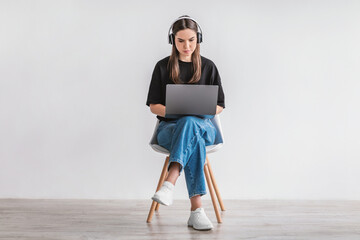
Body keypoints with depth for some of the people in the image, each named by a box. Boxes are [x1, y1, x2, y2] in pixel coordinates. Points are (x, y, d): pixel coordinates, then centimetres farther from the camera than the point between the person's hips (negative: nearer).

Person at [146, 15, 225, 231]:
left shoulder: (208, 67, 10)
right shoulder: (163, 67, 8)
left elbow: (219, 105, 9)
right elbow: (154, 105, 6)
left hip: (203, 126, 0)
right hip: (170, 127, 0)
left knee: (189, 123, -40)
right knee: (194, 141, -39)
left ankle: (169, 184, -56)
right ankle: (196, 210, -48)